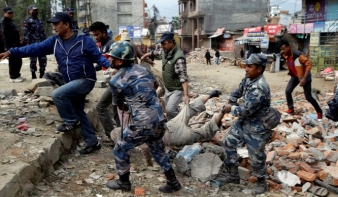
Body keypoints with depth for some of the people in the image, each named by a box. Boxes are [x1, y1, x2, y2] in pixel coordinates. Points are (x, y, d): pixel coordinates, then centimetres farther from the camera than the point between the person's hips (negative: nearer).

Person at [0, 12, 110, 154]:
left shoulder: (84, 40, -14)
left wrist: (110, 65, -33)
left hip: (85, 80, -8)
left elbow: (98, 57, -13)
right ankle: (92, 143, 28)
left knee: (57, 94, -25)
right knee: (79, 114, 14)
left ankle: (71, 121, -2)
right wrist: (12, 52, -10)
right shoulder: (54, 41, 2)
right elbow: (36, 48, -3)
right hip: (72, 83, 8)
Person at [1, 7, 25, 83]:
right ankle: (13, 77, 2)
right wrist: (8, 46, -22)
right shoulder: (4, 21, -8)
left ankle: (17, 75, 23)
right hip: (11, 45, -9)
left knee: (18, 61, 13)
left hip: (16, 44, 9)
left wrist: (18, 43, 17)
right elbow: (5, 34, -16)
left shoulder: (11, 21, 20)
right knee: (13, 61, -5)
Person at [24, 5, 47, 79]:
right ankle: (33, 76, 7)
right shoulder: (27, 21, -2)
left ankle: (42, 74, 14)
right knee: (33, 60, 0)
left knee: (43, 59, 5)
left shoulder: (39, 21, 17)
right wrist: (27, 43, -16)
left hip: (41, 43, 6)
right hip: (33, 44, -6)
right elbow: (26, 33, -9)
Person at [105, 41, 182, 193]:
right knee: (158, 150, 26)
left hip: (141, 124, -6)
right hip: (159, 119, 6)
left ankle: (124, 183, 34)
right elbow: (156, 85, 27)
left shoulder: (115, 81, -7)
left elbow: (119, 105, 10)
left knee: (120, 151, 17)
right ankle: (173, 182, 34)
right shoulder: (144, 69, 6)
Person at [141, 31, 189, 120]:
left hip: (177, 89, -8)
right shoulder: (164, 51, -3)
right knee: (169, 110, 16)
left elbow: (183, 77, -35)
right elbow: (156, 52, 22)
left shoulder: (178, 57, -29)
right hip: (167, 88, 8)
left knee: (170, 109, -18)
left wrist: (186, 94, -41)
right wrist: (146, 55, 36)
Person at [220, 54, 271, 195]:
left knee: (256, 158, 5)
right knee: (228, 142, 15)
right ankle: (233, 176, 30)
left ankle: (262, 183, 34)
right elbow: (238, 91, 18)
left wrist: (231, 109, -11)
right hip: (244, 122, 9)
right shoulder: (248, 79, -3)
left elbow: (244, 111, -29)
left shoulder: (259, 89, -32)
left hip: (256, 128, -9)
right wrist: (229, 103, 4)